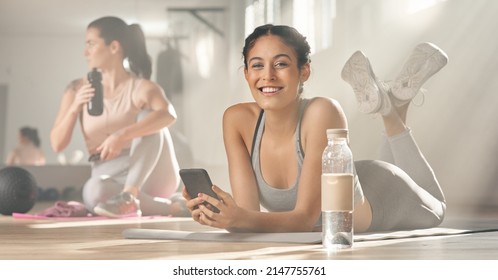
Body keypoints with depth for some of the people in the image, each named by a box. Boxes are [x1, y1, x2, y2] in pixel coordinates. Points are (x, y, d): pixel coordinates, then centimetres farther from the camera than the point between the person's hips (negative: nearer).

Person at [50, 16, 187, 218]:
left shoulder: (141, 88, -8)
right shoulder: (78, 89, 5)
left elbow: (169, 114, -31)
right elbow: (57, 144, 1)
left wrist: (122, 136, -42)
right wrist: (75, 108, -15)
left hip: (151, 176, -2)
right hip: (111, 179, 2)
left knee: (148, 115, -26)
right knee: (94, 191, -35)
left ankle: (129, 196, -39)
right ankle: (170, 205, -21)